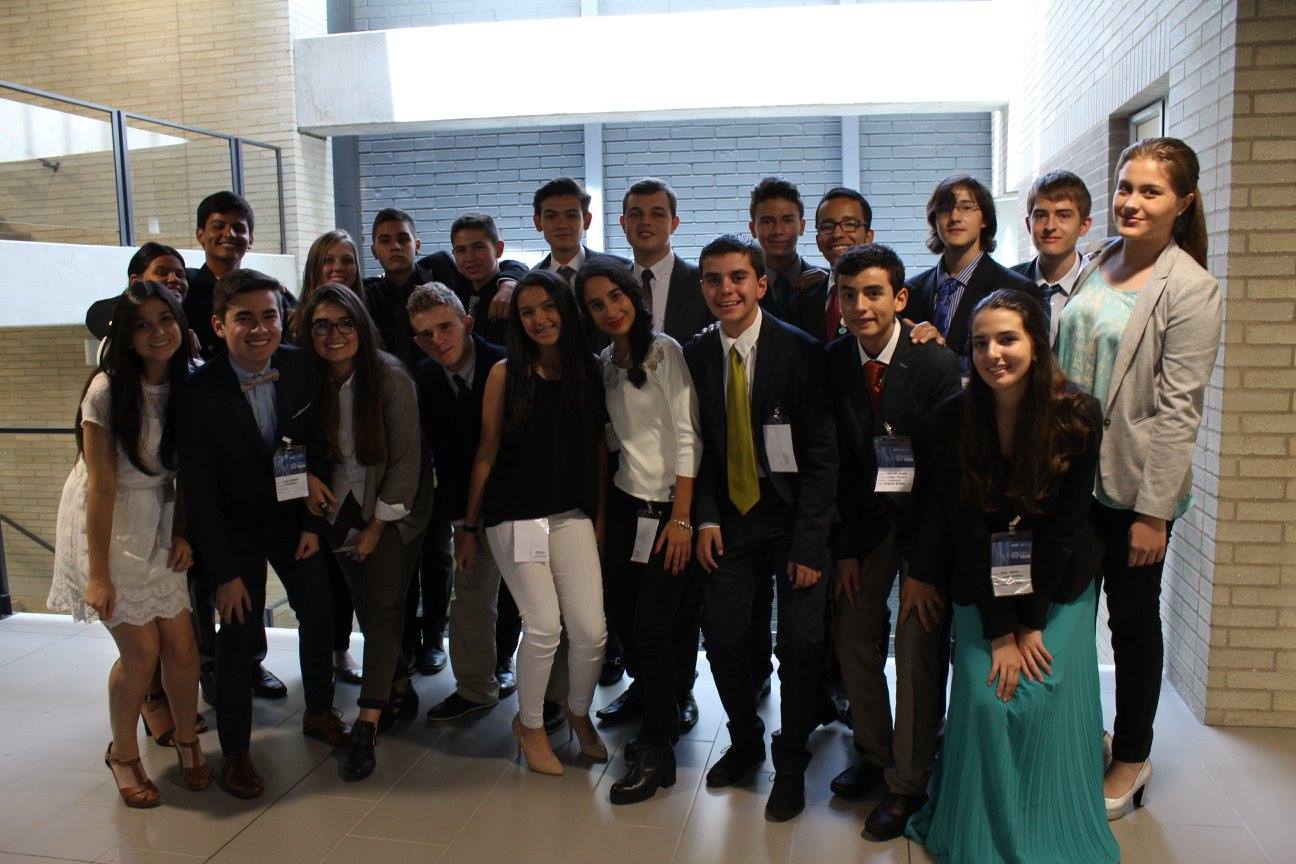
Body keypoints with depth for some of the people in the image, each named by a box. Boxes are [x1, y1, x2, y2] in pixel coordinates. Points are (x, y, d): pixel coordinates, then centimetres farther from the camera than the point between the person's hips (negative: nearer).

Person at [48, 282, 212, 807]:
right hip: (106, 526, -4)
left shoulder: (185, 385, -2)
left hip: (158, 525, 5)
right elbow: (102, 485, -18)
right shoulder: (108, 390, -18)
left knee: (182, 645, 3)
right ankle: (122, 753, 23)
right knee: (141, 651, -3)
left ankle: (186, 738, 29)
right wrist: (98, 573, -16)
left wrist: (183, 532, -6)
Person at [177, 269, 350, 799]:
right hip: (235, 526, -3)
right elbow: (199, 492, -19)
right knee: (239, 632, 0)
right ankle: (235, 749, 20)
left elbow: (316, 449, -1)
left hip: (293, 516, 4)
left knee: (318, 612, 10)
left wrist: (313, 522, -3)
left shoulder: (302, 370, -13)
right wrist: (224, 572, -18)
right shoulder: (198, 394, -23)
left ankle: (319, 712, 34)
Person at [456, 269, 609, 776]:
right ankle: (529, 724, 24)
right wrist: (469, 526, 4)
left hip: (573, 515, 2)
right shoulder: (506, 374, -2)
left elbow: (599, 446, 7)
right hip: (515, 515, -2)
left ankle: (579, 713, 29)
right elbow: (487, 452, 1)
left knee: (591, 629, -3)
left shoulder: (590, 370, 4)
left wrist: (601, 515, 4)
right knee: (544, 626, -5)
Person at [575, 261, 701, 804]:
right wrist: (600, 511, 5)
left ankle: (656, 751, 8)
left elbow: (687, 437, -12)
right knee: (623, 617, 5)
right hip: (625, 504, 6)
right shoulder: (605, 363, 11)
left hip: (669, 509, -5)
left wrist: (682, 517, -16)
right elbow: (616, 435, 12)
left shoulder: (665, 351, -8)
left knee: (651, 624, -8)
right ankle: (659, 704, 31)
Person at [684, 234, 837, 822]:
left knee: (800, 642, -2)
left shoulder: (800, 352, -12)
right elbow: (702, 446, 7)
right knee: (723, 636, 3)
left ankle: (790, 764, 23)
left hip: (794, 517, -3)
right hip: (730, 519, 3)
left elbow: (822, 454, -12)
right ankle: (745, 741, 30)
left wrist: (810, 541, -16)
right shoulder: (696, 355, 1)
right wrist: (706, 518, -4)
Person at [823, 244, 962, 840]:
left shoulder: (938, 365, -19)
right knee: (854, 635, 6)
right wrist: (845, 548, -3)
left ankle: (907, 783, 13)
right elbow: (837, 462, -1)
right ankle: (873, 754, 28)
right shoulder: (832, 364, -7)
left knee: (918, 646, -4)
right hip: (866, 519, 4)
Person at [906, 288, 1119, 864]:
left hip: (1058, 586, 0)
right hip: (983, 589, 1)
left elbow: (1065, 525, -11)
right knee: (983, 701, -8)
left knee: (1050, 705, -6)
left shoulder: (1078, 416, -14)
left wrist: (1031, 622, -11)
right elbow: (966, 526, -11)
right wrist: (1000, 631, -13)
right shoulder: (955, 417, -12)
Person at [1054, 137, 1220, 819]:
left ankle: (1131, 759, 30)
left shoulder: (1190, 289, -12)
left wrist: (1154, 511, -16)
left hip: (1134, 487, -5)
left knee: (1133, 621, 10)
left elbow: (1178, 409, -15)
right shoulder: (1096, 264, 6)